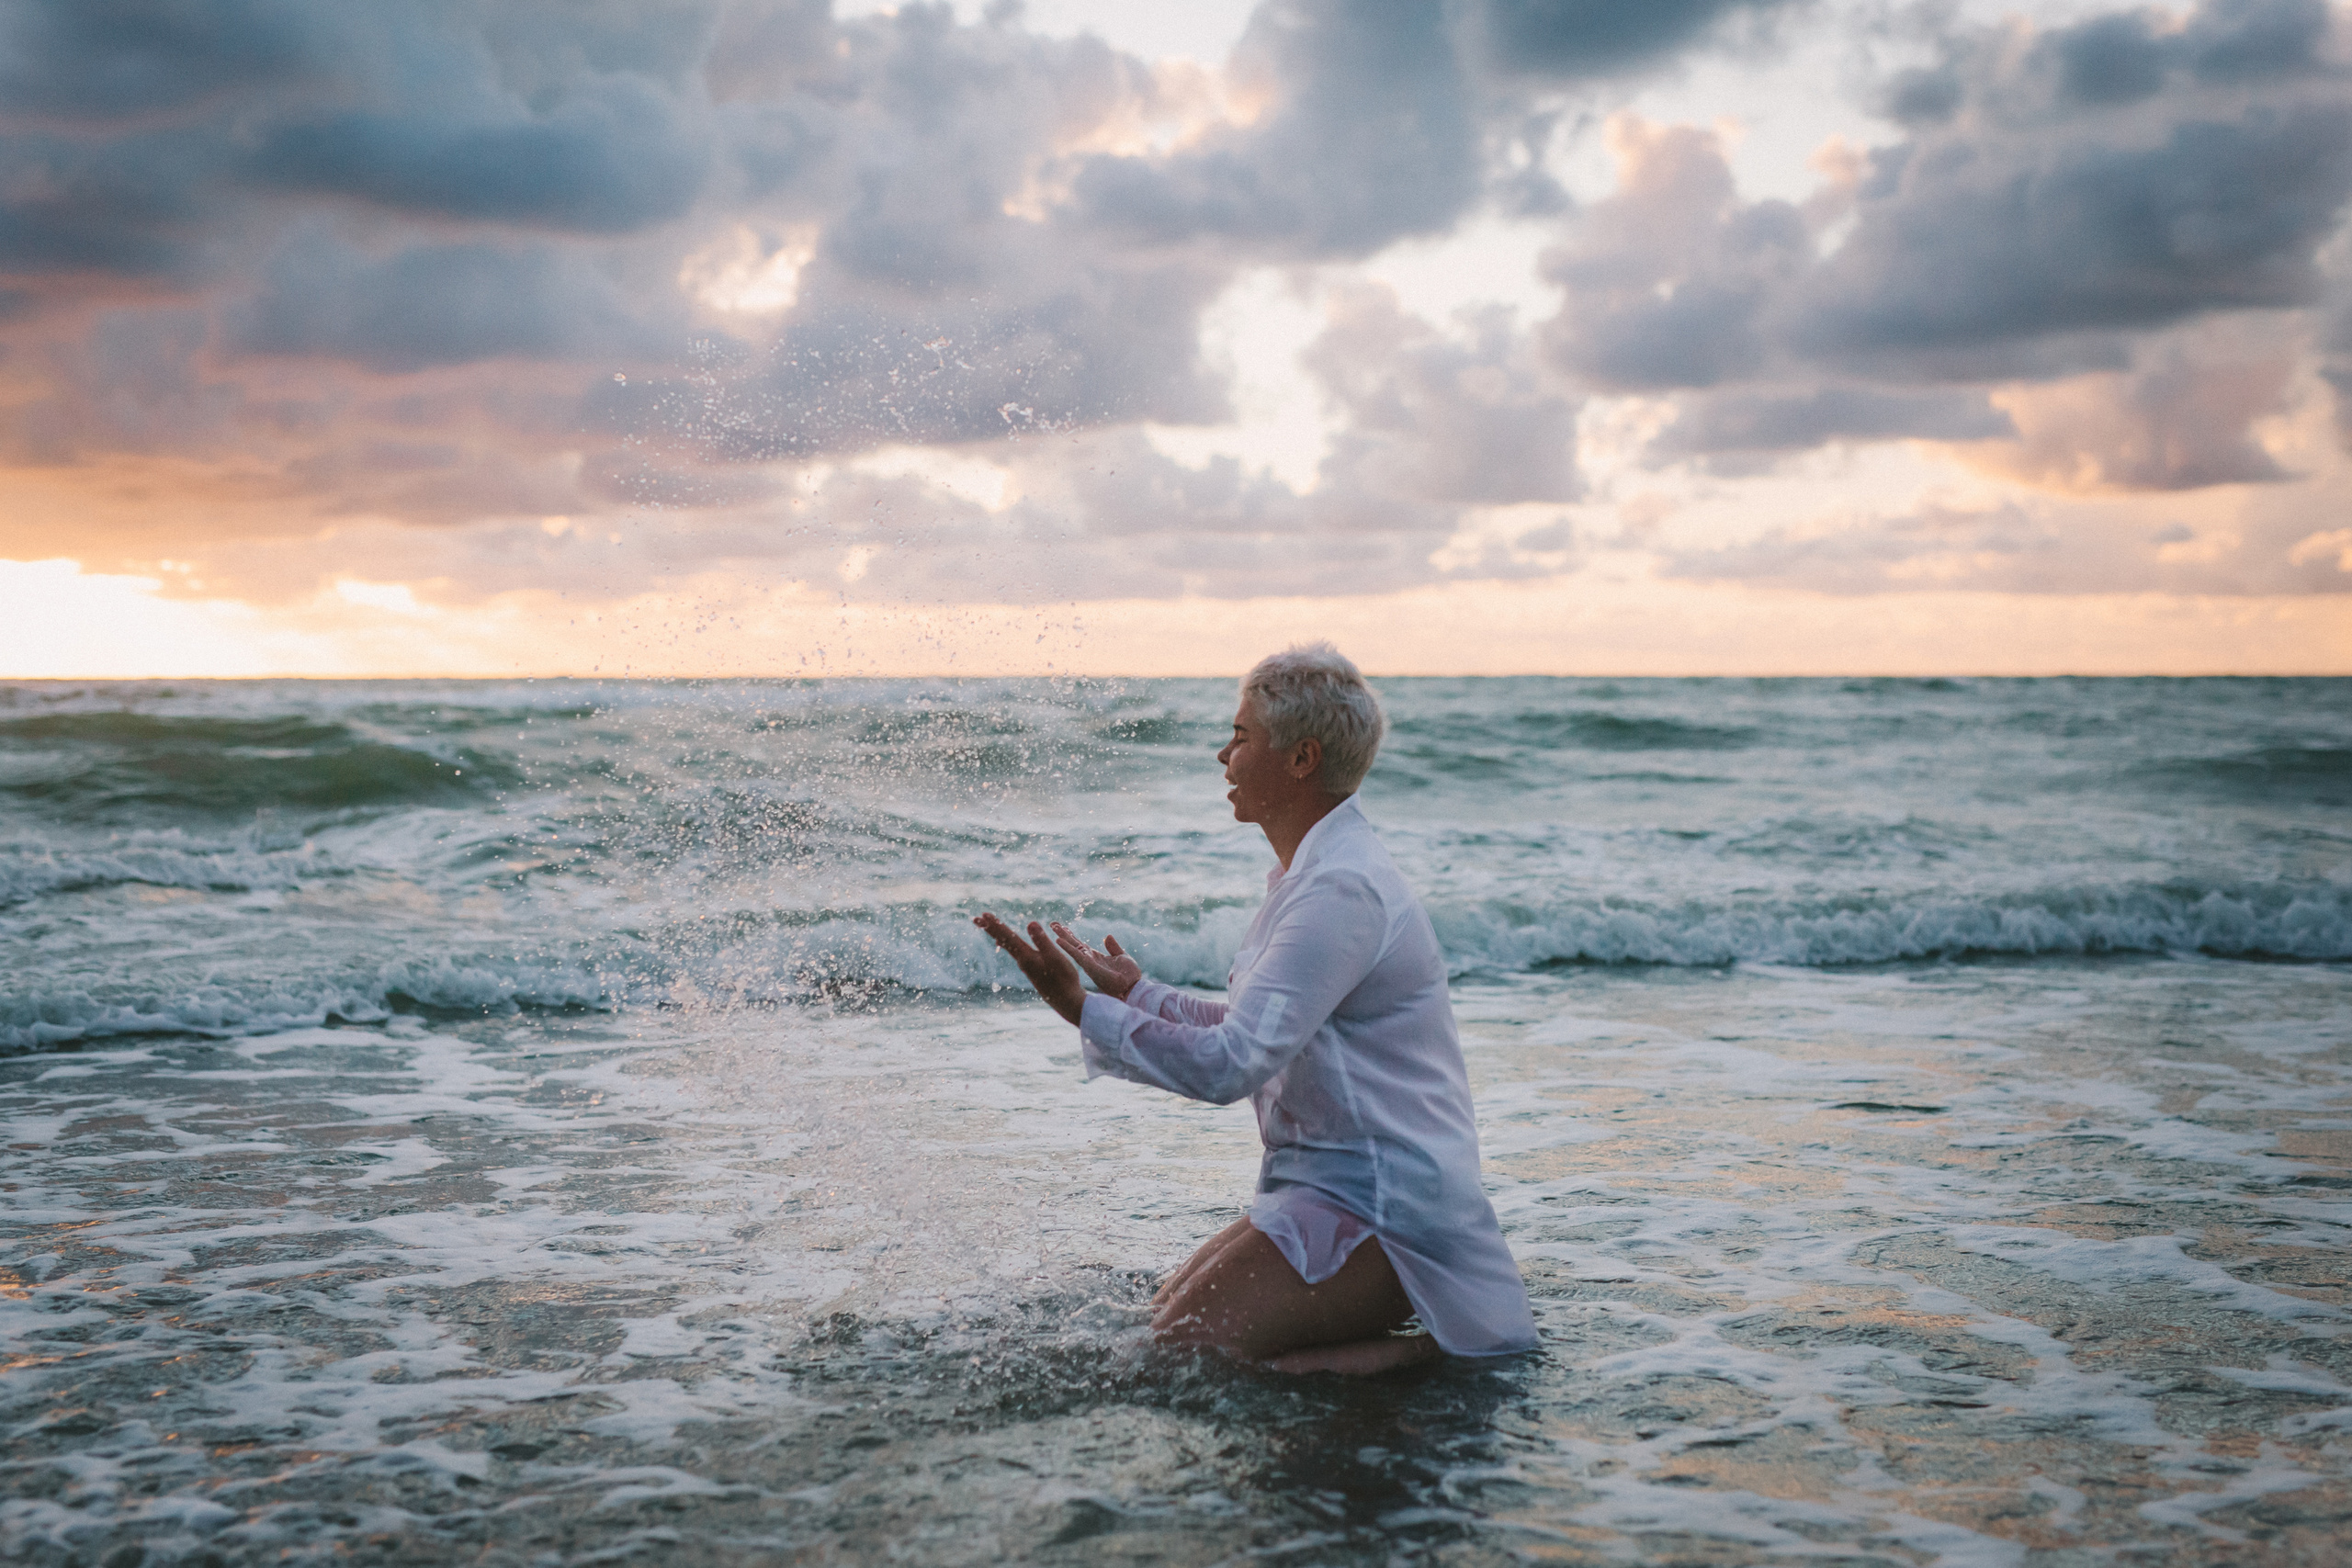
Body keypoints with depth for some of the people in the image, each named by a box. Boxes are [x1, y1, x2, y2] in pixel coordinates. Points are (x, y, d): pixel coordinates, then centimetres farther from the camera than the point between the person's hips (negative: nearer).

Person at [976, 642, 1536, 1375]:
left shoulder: (1341, 891, -21)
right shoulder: (1317, 873, 14)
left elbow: (1232, 1065, -25)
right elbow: (1259, 1033, 23)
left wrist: (1086, 1011, -18)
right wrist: (1139, 994, 28)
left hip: (1377, 1205, -11)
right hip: (1330, 1182, 11)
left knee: (1187, 1351, -15)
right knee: (1162, 1315, 12)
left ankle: (1425, 1356, -9)